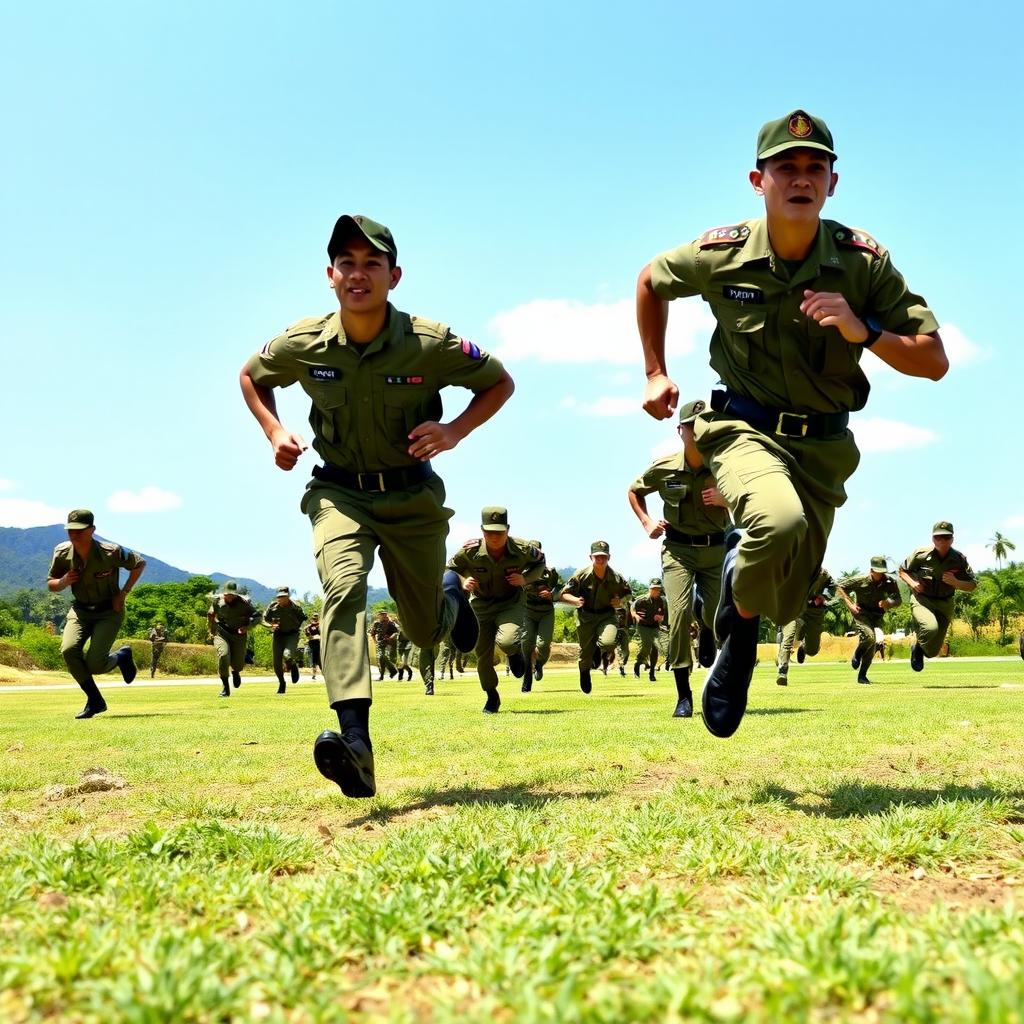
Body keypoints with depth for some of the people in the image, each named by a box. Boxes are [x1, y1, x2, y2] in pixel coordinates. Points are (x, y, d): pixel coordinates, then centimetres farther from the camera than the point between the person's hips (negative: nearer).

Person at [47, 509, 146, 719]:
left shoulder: (111, 552, -22)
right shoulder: (62, 553, -11)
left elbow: (140, 564, -4)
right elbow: (50, 585, 3)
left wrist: (123, 594, -9)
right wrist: (64, 581, -21)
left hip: (109, 611, -4)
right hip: (80, 610, 4)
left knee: (94, 664, -18)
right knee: (68, 650, -22)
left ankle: (122, 656, 20)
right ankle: (95, 700, -4)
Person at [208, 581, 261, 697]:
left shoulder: (244, 602, -10)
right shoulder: (217, 600, -4)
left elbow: (257, 616, -3)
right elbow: (210, 615, 14)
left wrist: (247, 626, -18)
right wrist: (212, 630, 14)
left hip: (239, 634, 0)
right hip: (222, 633, 0)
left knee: (238, 664, -3)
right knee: (223, 655, -24)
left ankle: (235, 672, 39)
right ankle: (225, 687, -11)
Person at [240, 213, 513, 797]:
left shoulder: (431, 344, -17)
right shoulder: (303, 345, -12)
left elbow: (501, 383, -2)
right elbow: (252, 377, 11)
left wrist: (455, 430, -18)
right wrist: (275, 432, -6)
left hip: (413, 496, 0)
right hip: (340, 492, 0)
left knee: (426, 633, 9)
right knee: (344, 586, -30)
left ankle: (450, 596, 51)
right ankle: (355, 746, -40)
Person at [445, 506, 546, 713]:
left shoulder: (522, 549, -21)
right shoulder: (469, 551, -21)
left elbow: (540, 562, 2)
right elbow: (450, 570, -2)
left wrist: (525, 579, -17)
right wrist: (463, 582, -23)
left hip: (512, 602, -2)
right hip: (481, 605, 2)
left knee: (506, 642, -31)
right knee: (483, 656, 6)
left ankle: (515, 652, 9)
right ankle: (492, 697, 32)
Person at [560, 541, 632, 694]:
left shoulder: (616, 578, -11)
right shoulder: (581, 574, -14)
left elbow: (628, 593, 9)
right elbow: (564, 594, -8)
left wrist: (621, 601, -12)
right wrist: (575, 600, -28)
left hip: (606, 615, 0)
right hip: (585, 615, 0)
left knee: (608, 642, -28)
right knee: (585, 652, 5)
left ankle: (598, 650, 11)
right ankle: (584, 672, 42)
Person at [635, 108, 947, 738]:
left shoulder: (863, 261, -13)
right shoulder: (722, 254, -12)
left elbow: (934, 362, -12)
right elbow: (652, 281, 11)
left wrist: (863, 331, -28)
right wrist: (656, 373, 8)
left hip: (823, 444, 2)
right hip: (746, 427, -2)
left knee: (785, 604, 10)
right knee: (780, 521, -36)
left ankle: (742, 573, 49)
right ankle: (740, 626, -3)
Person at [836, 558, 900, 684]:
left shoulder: (890, 582, -9)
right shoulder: (861, 580, -15)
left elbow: (898, 600, -2)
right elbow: (840, 587, -6)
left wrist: (888, 603, -25)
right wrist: (850, 604, -14)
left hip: (877, 616, 4)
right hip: (861, 613, -4)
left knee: (872, 645, 5)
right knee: (869, 637, -28)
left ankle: (862, 675, 22)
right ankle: (856, 656, 3)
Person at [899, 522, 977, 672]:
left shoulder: (959, 559, -10)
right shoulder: (921, 554, -13)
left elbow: (972, 585, -3)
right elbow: (902, 570, 4)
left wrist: (955, 582, -22)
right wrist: (912, 582, -16)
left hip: (944, 604, 3)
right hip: (921, 599, -2)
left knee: (932, 651, 5)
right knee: (931, 627, -36)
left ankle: (920, 650, 43)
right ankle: (918, 646, -2)